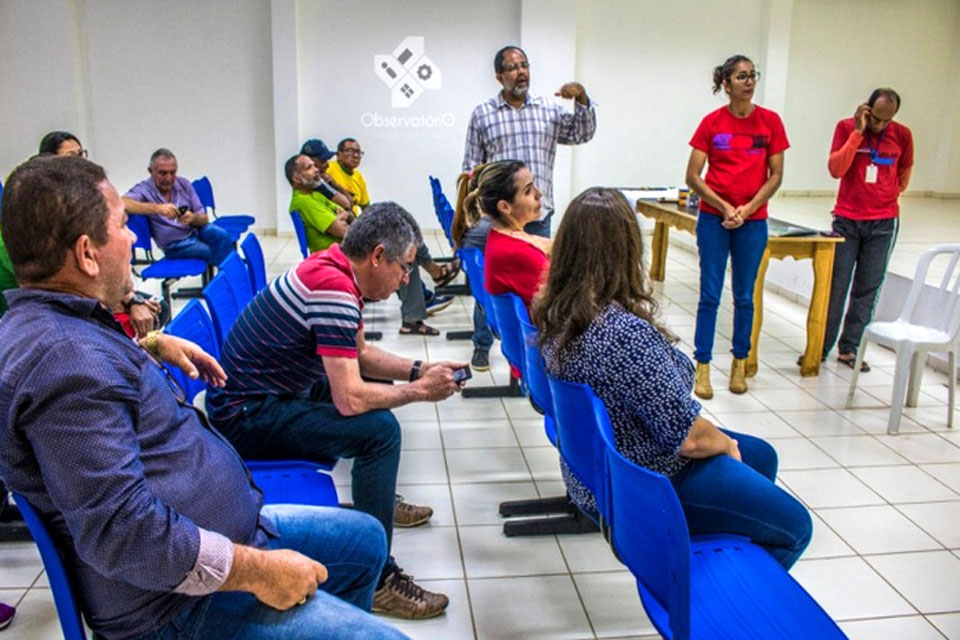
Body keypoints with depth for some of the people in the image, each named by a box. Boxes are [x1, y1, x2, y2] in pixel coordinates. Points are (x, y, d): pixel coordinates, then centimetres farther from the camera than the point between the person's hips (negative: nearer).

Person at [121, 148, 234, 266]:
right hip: (176, 244, -4)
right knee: (219, 252, -27)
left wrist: (193, 218, -21)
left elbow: (204, 219, 4)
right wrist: (157, 208, -39)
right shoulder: (144, 189, -6)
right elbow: (122, 203, -29)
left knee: (222, 235, -30)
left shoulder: (184, 184, 6)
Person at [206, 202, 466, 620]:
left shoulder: (334, 270, 4)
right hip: (245, 417, -10)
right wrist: (419, 391, -14)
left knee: (378, 389, 20)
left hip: (266, 394, 10)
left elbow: (360, 355, 16)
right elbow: (350, 399, -29)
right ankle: (376, 580, -14)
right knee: (379, 428, -24)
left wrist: (419, 370, 4)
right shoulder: (334, 289, -26)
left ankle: (381, 499, 34)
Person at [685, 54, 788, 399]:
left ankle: (740, 363, 22)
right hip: (713, 218, -1)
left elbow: (775, 176, 2)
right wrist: (725, 208, -10)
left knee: (744, 296, 9)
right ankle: (702, 367, 8)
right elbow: (692, 177, -3)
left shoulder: (770, 121, 2)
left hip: (753, 220, 1)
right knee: (710, 294, 1)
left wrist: (747, 209, -9)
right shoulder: (712, 122, -1)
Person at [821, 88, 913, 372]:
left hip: (883, 223, 2)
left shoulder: (902, 135, 2)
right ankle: (820, 347, 9)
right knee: (835, 286, 0)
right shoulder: (847, 127, -3)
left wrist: (885, 199, 14)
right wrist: (858, 132, -18)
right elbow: (836, 169, -16)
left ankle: (849, 348, 12)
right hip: (847, 220, -1)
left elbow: (903, 175, 17)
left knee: (867, 289, 4)